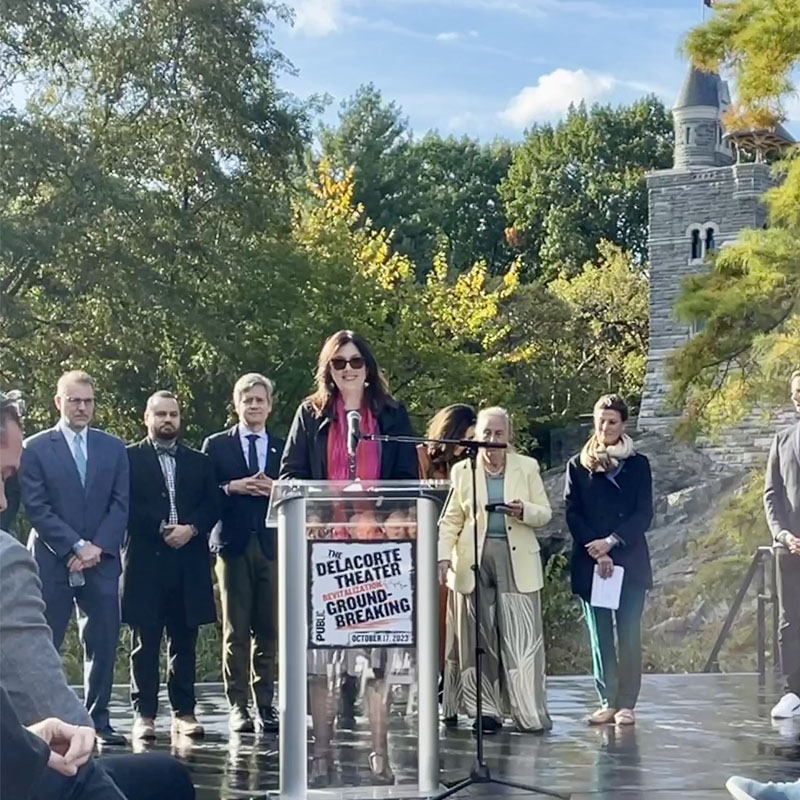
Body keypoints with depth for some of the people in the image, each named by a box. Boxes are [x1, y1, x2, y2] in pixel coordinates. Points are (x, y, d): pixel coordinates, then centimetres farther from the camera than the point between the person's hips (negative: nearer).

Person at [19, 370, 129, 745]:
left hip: (101, 560, 3)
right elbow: (36, 507, -5)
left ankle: (98, 720, 10)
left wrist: (97, 547, -8)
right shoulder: (36, 448, 1)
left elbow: (120, 504, 6)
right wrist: (76, 547, -12)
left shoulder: (113, 447, 12)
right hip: (52, 561, -3)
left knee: (103, 644, 3)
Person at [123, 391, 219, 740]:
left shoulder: (199, 462, 17)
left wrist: (191, 529, -10)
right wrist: (162, 529, -12)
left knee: (184, 642, 5)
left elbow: (212, 506, 8)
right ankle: (144, 714, 2)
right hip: (145, 561, -3)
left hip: (189, 563, 3)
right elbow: (125, 505, -5)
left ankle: (184, 712, 9)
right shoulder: (129, 458, 6)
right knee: (145, 642, -1)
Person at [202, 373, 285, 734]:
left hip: (271, 544, 2)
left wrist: (276, 490, -9)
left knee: (268, 630, 2)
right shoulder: (216, 445, 10)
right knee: (236, 630, -2)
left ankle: (265, 703, 7)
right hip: (233, 542, -1)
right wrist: (232, 487, -12)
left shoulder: (283, 448, 14)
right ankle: (238, 705, 1)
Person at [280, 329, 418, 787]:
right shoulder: (312, 415, 11)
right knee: (320, 648, -2)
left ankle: (380, 753, 4)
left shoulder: (392, 415, 11)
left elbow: (408, 478, 10)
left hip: (378, 543, 0)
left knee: (379, 648, -1)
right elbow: (290, 474, 8)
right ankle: (323, 753, 2)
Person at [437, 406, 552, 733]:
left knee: (521, 639, -5)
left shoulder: (527, 467, 9)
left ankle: (529, 713, 1)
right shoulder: (462, 471, 8)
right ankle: (486, 712, 10)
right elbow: (451, 519, 8)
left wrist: (524, 511, -12)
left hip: (516, 561, -1)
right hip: (474, 560, 1)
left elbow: (545, 513, 10)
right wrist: (443, 556, -6)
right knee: (478, 638, 2)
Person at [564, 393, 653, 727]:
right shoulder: (578, 466, 7)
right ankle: (607, 701, 8)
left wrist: (612, 542, -13)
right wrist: (596, 552, -10)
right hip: (590, 563, 1)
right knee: (599, 636, 2)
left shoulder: (638, 465, 6)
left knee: (629, 634, -3)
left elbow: (644, 514, -2)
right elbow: (572, 515, 1)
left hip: (630, 561, -1)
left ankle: (626, 703, 1)